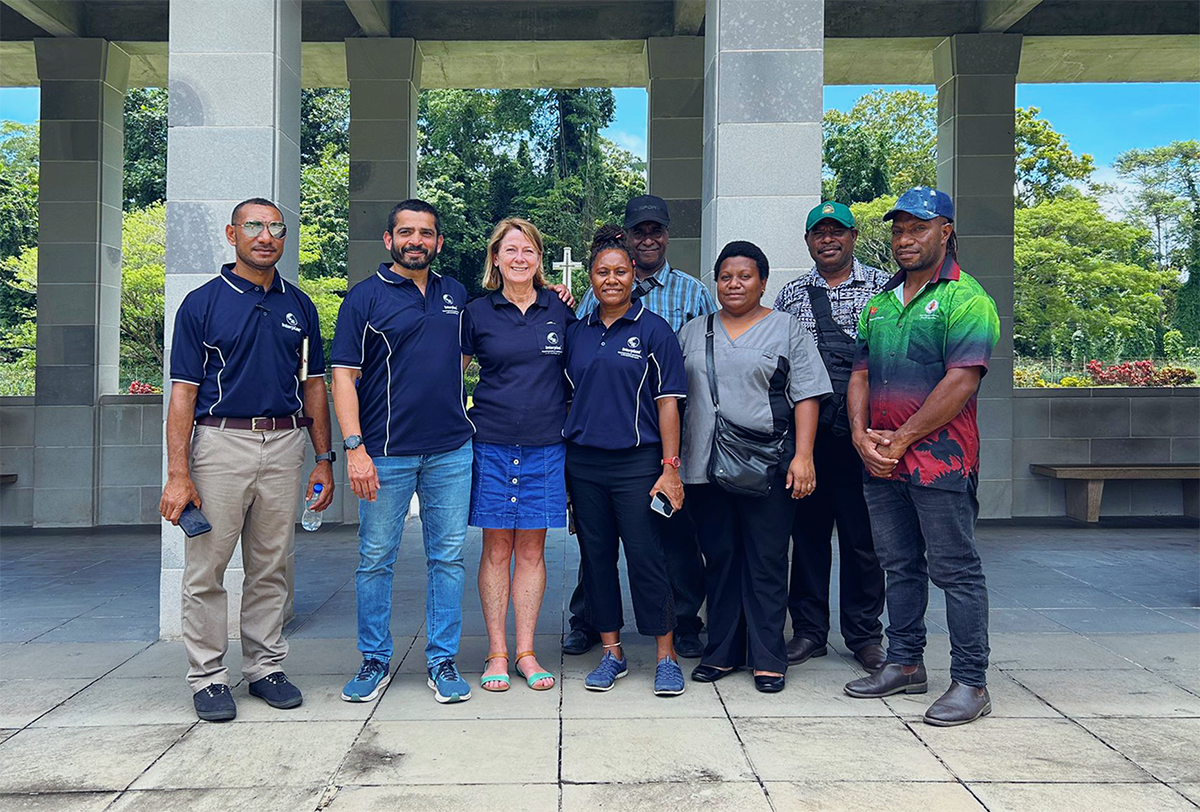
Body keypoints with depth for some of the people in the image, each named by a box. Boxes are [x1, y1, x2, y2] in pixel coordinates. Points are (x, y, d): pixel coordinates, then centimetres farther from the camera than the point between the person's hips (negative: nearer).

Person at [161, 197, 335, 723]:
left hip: (284, 446, 3)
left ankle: (265, 666, 22)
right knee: (207, 568, 2)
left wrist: (324, 459, 8)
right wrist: (178, 475, -10)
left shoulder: (299, 305, 11)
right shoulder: (202, 304, 0)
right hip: (220, 441, -3)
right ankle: (207, 676, 15)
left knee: (271, 568, 10)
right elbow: (183, 393, -3)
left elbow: (313, 386, 14)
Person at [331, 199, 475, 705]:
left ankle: (443, 660, 19)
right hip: (386, 452, -3)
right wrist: (354, 448, -14)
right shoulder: (365, 297, 0)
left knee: (448, 557, 7)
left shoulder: (456, 294, 13)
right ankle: (375, 660, 21)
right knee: (375, 560, 5)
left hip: (451, 450, 3)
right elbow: (344, 377, -4)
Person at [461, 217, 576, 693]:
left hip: (545, 445, 1)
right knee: (497, 549, 4)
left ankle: (526, 653, 16)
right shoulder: (477, 313, 3)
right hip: (491, 444, -1)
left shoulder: (560, 311, 6)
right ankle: (497, 653, 15)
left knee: (531, 549, 6)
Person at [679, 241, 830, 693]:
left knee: (766, 562, 1)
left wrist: (803, 456, -10)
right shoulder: (693, 332, 15)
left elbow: (806, 397, 1)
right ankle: (721, 652, 21)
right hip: (704, 466, 3)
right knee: (719, 559, 10)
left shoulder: (787, 330, 6)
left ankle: (768, 658, 12)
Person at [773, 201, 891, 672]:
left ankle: (864, 634, 19)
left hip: (861, 431, -2)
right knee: (807, 530, 8)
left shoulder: (882, 288, 6)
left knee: (862, 535, 5)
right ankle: (809, 630, 20)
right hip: (804, 430, 2)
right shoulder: (791, 296, 12)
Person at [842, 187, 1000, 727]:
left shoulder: (966, 298, -6)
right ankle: (904, 664, 27)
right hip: (881, 460, 7)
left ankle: (970, 682, 9)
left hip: (940, 457, -7)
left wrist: (902, 438, -14)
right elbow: (860, 376, 13)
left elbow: (961, 382, -15)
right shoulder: (880, 303, 16)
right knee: (900, 565, 15)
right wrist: (862, 436, -3)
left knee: (955, 570, 0)